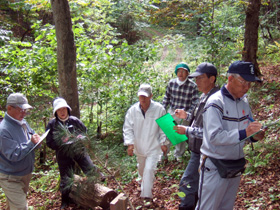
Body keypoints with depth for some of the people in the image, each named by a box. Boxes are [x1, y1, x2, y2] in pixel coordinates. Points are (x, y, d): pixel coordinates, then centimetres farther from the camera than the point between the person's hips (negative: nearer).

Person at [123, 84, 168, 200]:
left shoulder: (159, 109, -16)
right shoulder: (133, 110, -12)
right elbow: (128, 128, -6)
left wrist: (163, 143, -3)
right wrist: (130, 143, -15)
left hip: (153, 147, -3)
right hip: (139, 146, 4)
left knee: (149, 169, -11)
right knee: (141, 169, 24)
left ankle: (146, 196, -2)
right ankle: (144, 183, 53)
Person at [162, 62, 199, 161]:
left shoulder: (192, 86, -10)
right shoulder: (171, 83, 0)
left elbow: (195, 102, -6)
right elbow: (166, 97, 11)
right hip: (171, 112, 2)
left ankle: (178, 154, 34)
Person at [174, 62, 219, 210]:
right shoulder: (204, 96, 9)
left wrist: (187, 130, -21)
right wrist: (187, 116, 7)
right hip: (198, 149, 10)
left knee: (187, 184, -5)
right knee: (197, 184, 22)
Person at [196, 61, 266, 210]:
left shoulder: (244, 101, 6)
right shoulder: (216, 102, -16)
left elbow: (247, 129, 15)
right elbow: (214, 136, -26)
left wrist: (254, 136, -7)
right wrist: (243, 134, -34)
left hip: (236, 168, 7)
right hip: (215, 168, -7)